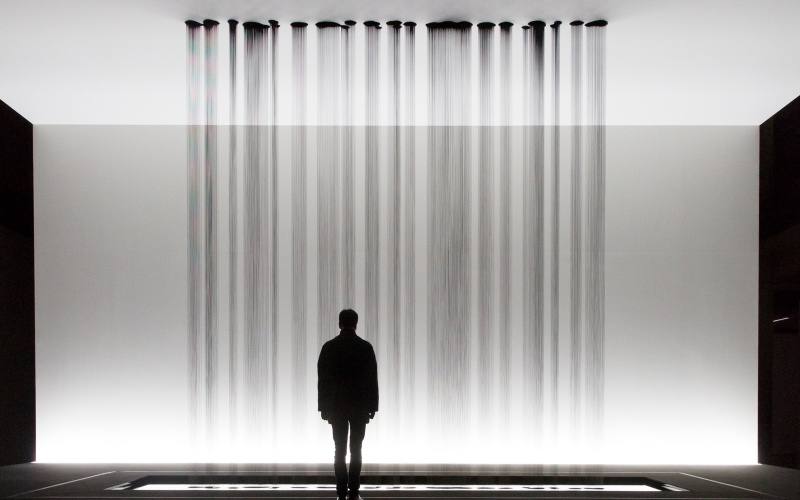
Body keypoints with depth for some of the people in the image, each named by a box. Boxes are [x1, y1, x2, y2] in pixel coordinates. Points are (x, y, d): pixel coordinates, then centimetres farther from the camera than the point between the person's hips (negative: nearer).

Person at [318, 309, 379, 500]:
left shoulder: (329, 347, -1)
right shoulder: (366, 347, -3)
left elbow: (322, 379, 0)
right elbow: (372, 379, -3)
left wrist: (324, 407, 6)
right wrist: (372, 406, 4)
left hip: (336, 406, 1)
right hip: (360, 406, -1)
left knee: (340, 450, 5)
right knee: (356, 450, 3)